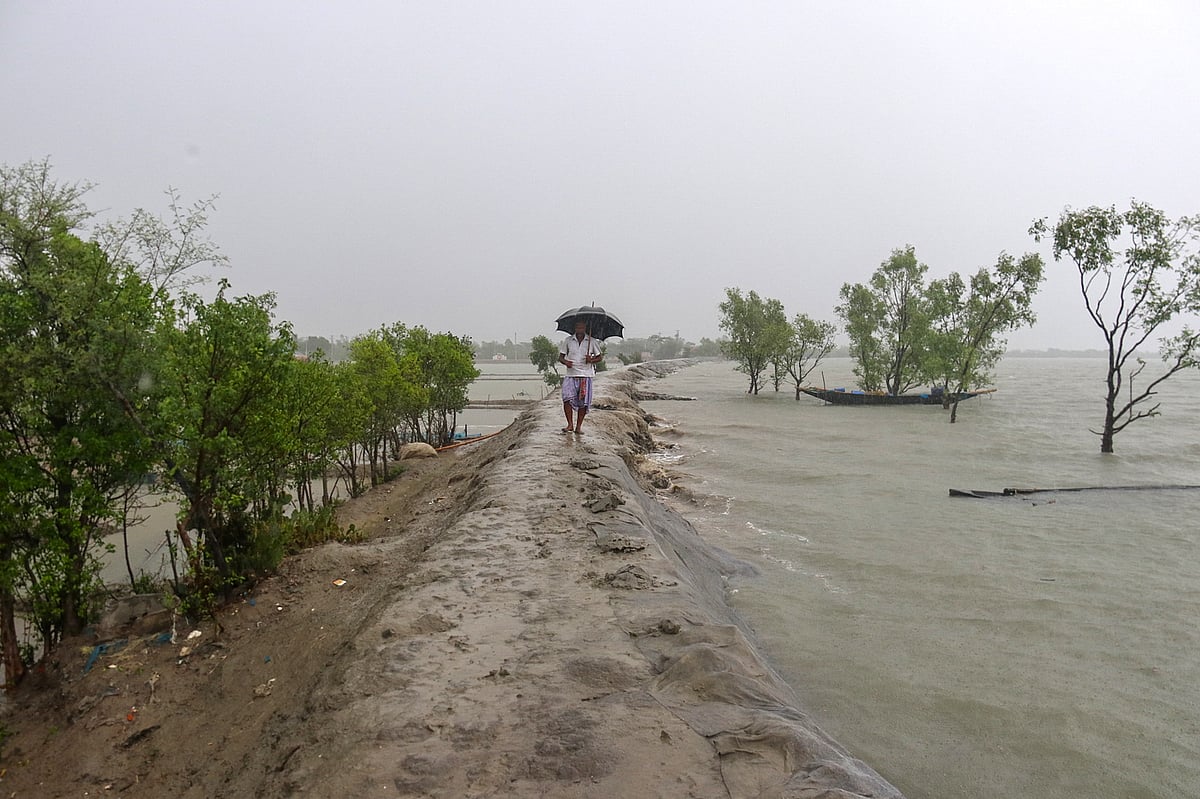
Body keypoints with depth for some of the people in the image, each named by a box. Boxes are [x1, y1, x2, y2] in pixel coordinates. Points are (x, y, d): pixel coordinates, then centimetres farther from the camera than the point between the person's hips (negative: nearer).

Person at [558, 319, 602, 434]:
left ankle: (578, 427, 10)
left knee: (583, 402, 0)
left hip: (586, 375, 0)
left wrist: (591, 360, -10)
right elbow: (561, 357, 10)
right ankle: (570, 425, -8)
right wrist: (565, 362, -13)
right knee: (567, 398, -17)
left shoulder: (592, 341, 5)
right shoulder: (568, 340, 5)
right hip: (571, 374, 0)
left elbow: (599, 357, 11)